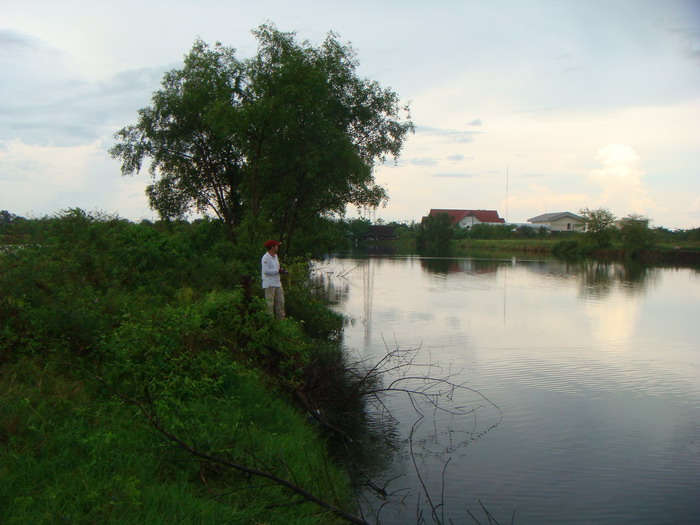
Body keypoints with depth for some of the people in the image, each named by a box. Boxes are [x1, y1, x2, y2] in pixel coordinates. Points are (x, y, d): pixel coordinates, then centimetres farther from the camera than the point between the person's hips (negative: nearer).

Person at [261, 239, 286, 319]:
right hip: (269, 284, -9)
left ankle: (281, 317, 19)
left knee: (280, 301, 10)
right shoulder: (266, 257, -13)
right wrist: (278, 271, -17)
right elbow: (266, 271, -20)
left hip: (277, 283, 9)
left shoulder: (275, 256, 16)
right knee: (270, 302, -5)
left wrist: (281, 270, 2)